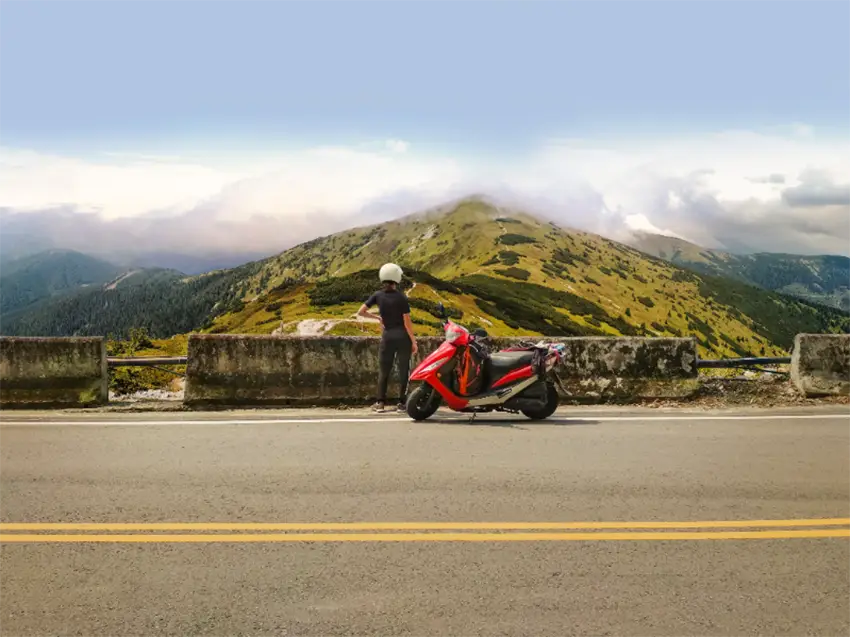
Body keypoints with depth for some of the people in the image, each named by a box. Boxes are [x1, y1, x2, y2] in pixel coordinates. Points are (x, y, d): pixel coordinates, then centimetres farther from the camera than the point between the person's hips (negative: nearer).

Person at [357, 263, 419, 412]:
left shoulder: (378, 296, -3)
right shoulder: (401, 298, -11)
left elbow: (360, 312, -2)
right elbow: (407, 322, -10)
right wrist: (414, 341, -3)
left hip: (387, 337, 3)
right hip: (403, 337, -2)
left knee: (384, 370, 12)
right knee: (403, 370, 7)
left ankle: (380, 403, 10)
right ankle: (401, 402, 8)